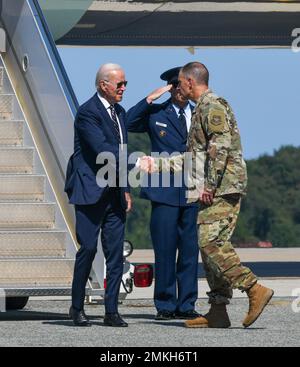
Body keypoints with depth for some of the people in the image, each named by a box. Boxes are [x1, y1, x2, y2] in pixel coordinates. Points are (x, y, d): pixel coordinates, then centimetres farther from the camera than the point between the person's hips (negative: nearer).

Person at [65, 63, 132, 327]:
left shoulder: (119, 112, 16)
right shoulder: (87, 113, -11)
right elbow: (102, 149, -22)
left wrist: (126, 189, 17)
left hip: (114, 193, 7)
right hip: (91, 191, -7)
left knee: (115, 252, 2)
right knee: (88, 248, -8)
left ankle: (112, 312, 5)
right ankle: (77, 307, 7)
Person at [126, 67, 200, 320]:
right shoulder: (156, 114, 6)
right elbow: (128, 123, -6)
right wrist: (150, 99, -11)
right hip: (165, 193, -3)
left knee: (190, 250, 3)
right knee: (165, 250, -3)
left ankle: (186, 305, 9)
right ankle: (165, 305, 4)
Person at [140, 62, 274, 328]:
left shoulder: (211, 106, -8)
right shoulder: (203, 108, 24)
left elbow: (221, 146, -20)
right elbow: (196, 156, 29)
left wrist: (209, 185, -22)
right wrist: (159, 165, 29)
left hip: (224, 185, -10)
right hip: (218, 188, 10)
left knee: (209, 241, -18)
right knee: (211, 244, 7)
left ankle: (254, 289, -21)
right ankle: (218, 311, 7)